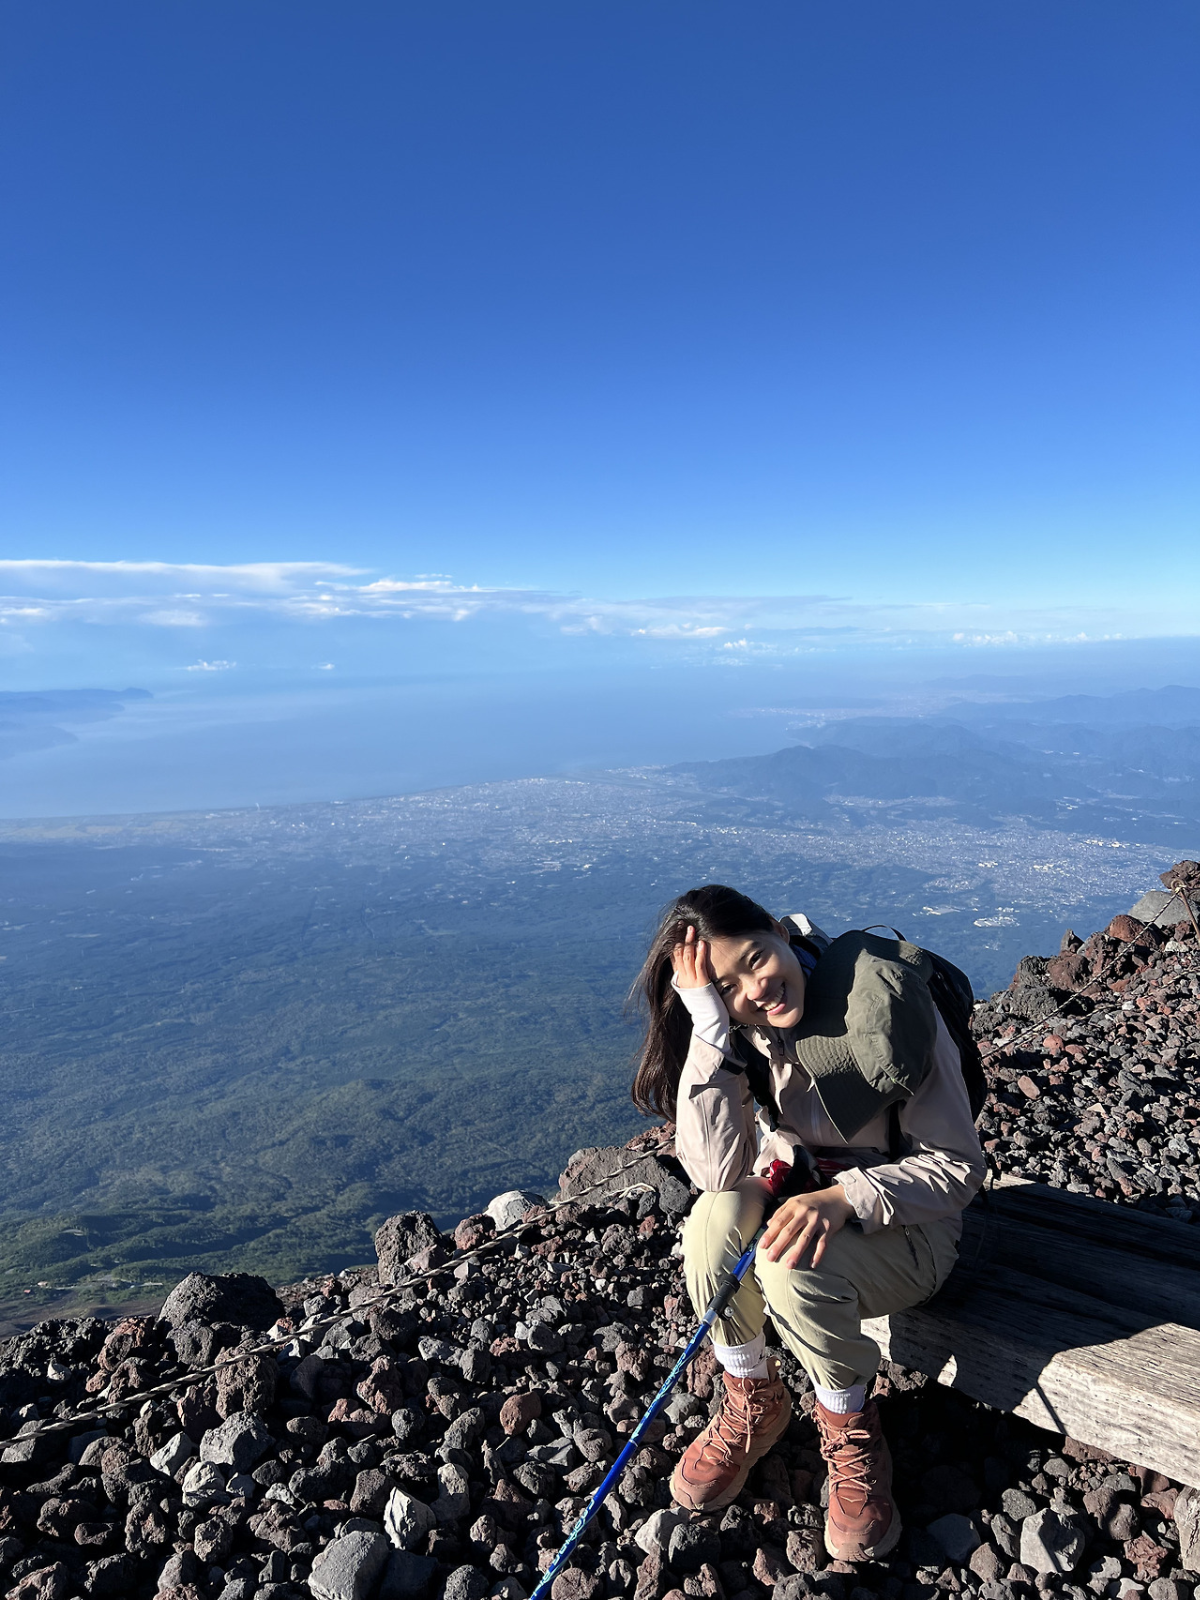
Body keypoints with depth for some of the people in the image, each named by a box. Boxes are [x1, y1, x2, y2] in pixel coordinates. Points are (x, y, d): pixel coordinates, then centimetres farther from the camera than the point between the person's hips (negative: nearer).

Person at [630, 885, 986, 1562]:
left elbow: (960, 1167, -18)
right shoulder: (738, 1031, -13)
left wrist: (845, 1198, -33)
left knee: (793, 1268, -31)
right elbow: (719, 1171, -26)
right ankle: (756, 1403, 1)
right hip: (794, 1190, 4)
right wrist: (710, 1025, -34)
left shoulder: (891, 1007, -25)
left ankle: (852, 1426, 2)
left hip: (904, 1223, -3)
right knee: (717, 1215, -27)